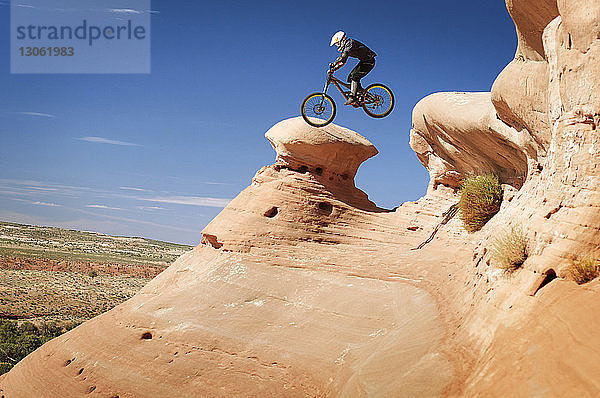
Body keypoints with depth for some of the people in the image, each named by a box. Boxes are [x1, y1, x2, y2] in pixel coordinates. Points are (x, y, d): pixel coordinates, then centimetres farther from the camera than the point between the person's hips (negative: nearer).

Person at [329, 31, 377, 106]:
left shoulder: (350, 43, -17)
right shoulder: (345, 47, 14)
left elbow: (344, 55, -34)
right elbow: (342, 62, 17)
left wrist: (333, 64, -36)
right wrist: (333, 68, 6)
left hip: (369, 61, -10)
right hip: (364, 61, 10)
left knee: (354, 77, -19)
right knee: (351, 77, 5)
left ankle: (353, 98, -24)